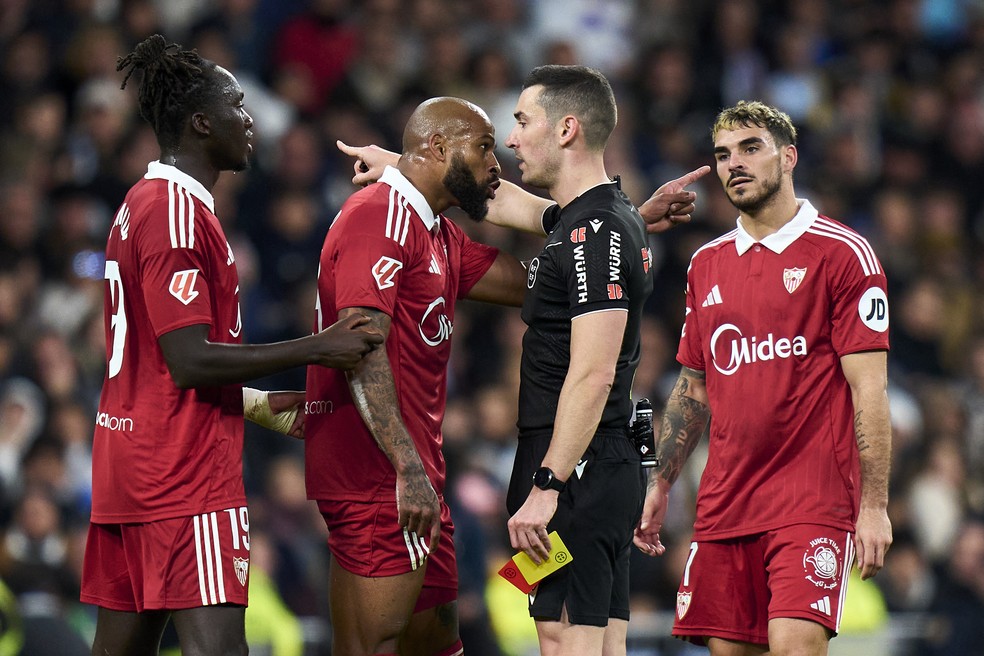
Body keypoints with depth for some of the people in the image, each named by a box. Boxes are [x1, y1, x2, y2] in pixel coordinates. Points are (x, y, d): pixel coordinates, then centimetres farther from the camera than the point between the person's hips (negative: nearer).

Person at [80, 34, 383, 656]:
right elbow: (190, 361, -19)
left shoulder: (143, 203, 19)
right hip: (187, 471, -10)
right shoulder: (178, 209, -13)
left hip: (129, 464, 10)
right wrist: (316, 349, -15)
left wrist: (265, 404, 26)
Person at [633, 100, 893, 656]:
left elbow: (869, 389, -7)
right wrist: (660, 486, 17)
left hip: (813, 502, -6)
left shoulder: (842, 253, -3)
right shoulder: (707, 265, 15)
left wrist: (874, 506, -13)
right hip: (724, 502, 6)